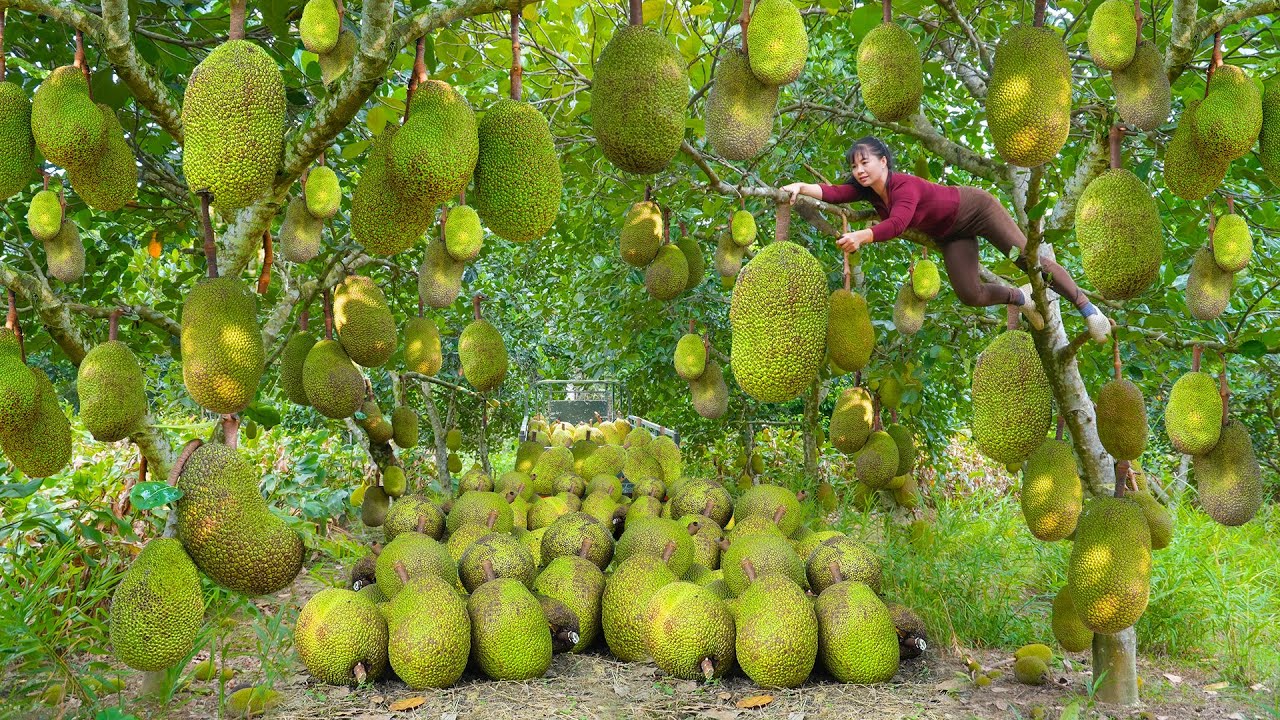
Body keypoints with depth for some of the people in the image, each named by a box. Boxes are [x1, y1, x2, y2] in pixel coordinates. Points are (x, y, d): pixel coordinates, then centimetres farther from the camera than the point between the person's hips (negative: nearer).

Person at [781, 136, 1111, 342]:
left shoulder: (905, 185, -34)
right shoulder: (868, 190, -11)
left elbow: (897, 223, -52)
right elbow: (833, 193, -21)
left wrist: (862, 236, -66)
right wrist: (801, 187, -35)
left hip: (976, 208, -7)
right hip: (951, 234, 7)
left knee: (1027, 258, -11)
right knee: (970, 295, -8)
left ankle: (1087, 307, 1)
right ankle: (1021, 297, 20)